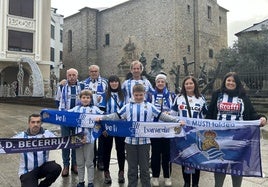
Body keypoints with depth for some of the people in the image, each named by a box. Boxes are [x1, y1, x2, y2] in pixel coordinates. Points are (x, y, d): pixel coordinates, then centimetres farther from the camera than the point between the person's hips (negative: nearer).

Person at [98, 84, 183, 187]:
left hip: (144, 141, -1)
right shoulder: (127, 107, 7)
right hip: (130, 141, 1)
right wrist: (102, 118, -8)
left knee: (144, 168, 8)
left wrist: (176, 121, -5)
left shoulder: (149, 106, 7)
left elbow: (162, 116, 3)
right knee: (132, 168, 11)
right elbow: (116, 116, 3)